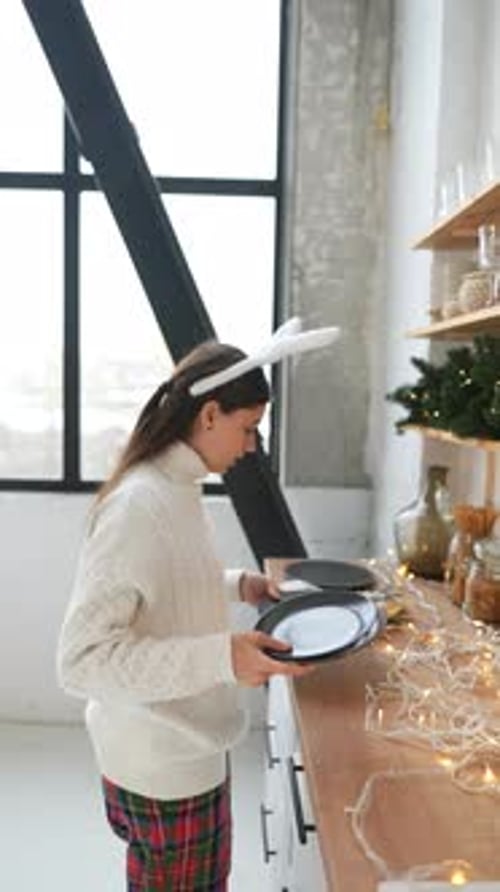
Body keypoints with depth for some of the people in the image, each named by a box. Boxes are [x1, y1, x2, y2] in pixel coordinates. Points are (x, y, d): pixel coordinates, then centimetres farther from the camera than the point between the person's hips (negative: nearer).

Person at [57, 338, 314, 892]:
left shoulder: (176, 488, 1)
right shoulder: (139, 504, -27)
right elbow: (82, 658, -29)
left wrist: (236, 586, 3)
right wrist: (222, 657, -34)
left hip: (192, 749, 9)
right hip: (161, 768, -9)